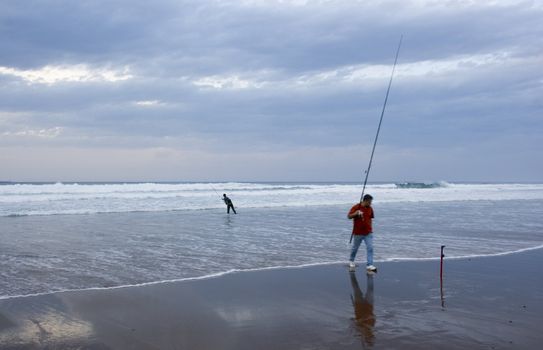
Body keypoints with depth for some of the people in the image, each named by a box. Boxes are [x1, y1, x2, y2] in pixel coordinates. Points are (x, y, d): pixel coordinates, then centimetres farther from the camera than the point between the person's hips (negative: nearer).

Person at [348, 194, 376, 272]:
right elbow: (349, 216, -9)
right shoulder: (356, 207, -10)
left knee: (370, 248, -9)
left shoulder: (370, 208, 5)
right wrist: (355, 213, -26)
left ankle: (369, 265, -8)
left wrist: (370, 228, 12)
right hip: (358, 233, -3)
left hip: (368, 233, 3)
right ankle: (351, 261, 37)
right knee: (355, 248, 13)